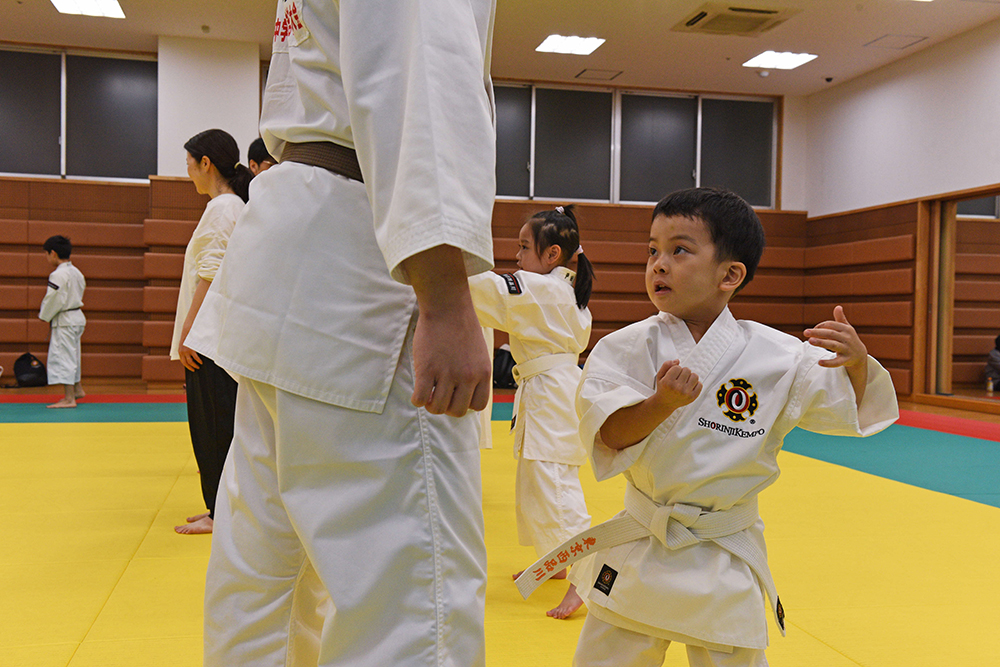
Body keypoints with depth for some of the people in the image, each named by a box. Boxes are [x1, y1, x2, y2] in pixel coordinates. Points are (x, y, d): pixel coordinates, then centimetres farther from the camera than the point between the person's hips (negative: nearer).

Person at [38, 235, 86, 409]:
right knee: (72, 355, 22)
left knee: (63, 357, -6)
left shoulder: (58, 275, -19)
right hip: (77, 317, 10)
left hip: (63, 321, -10)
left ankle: (69, 399, -6)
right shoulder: (76, 272, 10)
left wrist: (44, 315, -3)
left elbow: (53, 299, -20)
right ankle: (77, 389, 34)